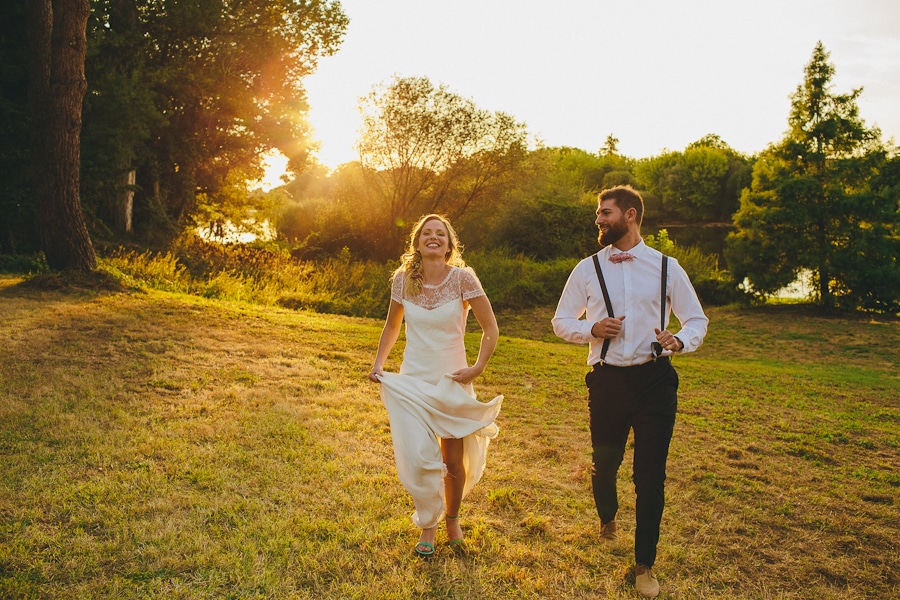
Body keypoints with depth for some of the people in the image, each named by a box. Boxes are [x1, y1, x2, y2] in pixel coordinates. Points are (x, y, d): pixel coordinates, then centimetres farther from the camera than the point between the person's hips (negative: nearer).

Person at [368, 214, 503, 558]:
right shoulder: (402, 279, -2)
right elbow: (392, 325, 14)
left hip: (452, 382, -1)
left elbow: (490, 328, -4)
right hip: (411, 382, 2)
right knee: (418, 458, -3)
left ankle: (452, 518, 36)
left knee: (453, 461, 8)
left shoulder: (462, 278, -11)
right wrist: (379, 362, 4)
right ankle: (427, 525, 23)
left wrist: (478, 368, -13)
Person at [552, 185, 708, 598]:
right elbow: (561, 322, 9)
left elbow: (697, 320, 6)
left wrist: (680, 341, -17)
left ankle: (645, 565, 19)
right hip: (607, 379, 2)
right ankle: (607, 521, 51)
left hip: (654, 380, -1)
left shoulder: (667, 268, 1)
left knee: (650, 475, 1)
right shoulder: (587, 268, 4)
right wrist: (592, 328, -12)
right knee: (604, 464, 16)